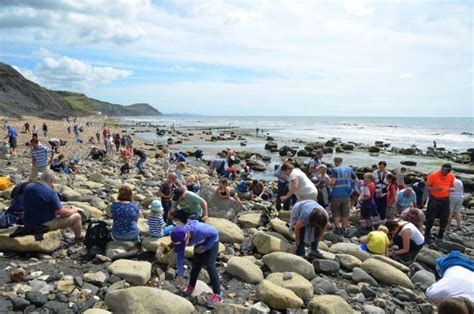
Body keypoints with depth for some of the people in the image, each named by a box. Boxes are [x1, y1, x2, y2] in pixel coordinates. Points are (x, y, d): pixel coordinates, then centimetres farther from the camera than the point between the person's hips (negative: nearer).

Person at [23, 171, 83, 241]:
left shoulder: (27, 187, 0)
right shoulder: (51, 192, -22)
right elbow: (61, 213, -19)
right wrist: (72, 210, 1)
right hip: (45, 225, -8)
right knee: (76, 216, -1)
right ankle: (79, 239, 20)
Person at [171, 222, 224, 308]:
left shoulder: (199, 230, -43)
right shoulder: (181, 236, -25)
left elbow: (215, 233, -25)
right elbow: (180, 256, -17)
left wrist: (205, 247, -20)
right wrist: (180, 275, -18)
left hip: (211, 241, -5)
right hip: (200, 243, 5)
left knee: (209, 265, -15)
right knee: (196, 265, 2)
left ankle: (217, 294, -10)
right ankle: (191, 287, 25)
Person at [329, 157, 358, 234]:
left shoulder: (335, 170, -9)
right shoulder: (349, 169, 6)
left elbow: (333, 182, -21)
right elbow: (356, 181, 6)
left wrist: (330, 184, 0)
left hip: (337, 194, -4)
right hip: (346, 194, 4)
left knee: (336, 213, 10)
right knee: (345, 213, 13)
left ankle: (337, 228, 8)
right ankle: (343, 228, 20)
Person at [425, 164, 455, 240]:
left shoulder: (451, 176, 0)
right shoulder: (433, 175, -13)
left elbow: (452, 187, 15)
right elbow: (427, 187, -9)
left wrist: (450, 189, -10)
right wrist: (437, 189, -26)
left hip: (445, 200, 4)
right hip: (434, 199, -4)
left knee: (444, 218, 7)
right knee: (430, 218, 1)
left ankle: (441, 234, 23)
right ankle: (427, 234, 14)